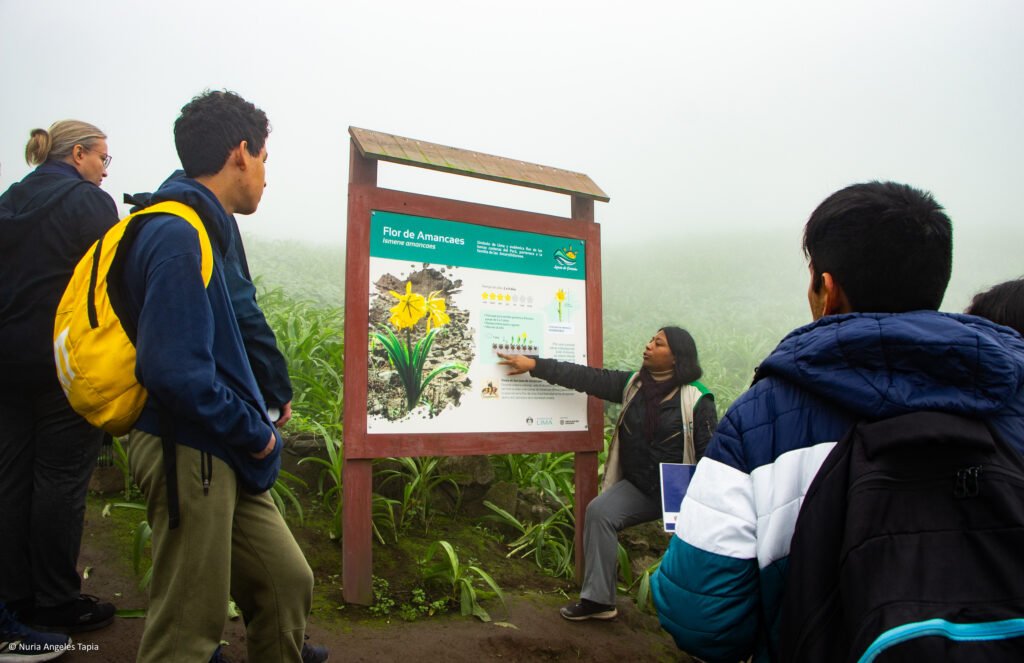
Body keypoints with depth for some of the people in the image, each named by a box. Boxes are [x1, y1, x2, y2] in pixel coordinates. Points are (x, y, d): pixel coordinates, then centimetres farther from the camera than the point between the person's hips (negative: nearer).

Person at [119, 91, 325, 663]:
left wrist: (257, 423, 9)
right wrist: (253, 433, -15)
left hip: (223, 456, 9)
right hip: (191, 454, -9)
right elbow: (175, 370, -27)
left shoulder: (203, 229, 12)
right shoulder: (180, 236, -19)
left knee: (289, 579, 16)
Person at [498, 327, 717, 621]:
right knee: (599, 511, -15)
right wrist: (535, 365, -6)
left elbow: (711, 453, -12)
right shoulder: (632, 384, -1)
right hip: (639, 487, 4)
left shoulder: (697, 400, -14)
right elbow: (587, 378, -3)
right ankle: (597, 599, -7)